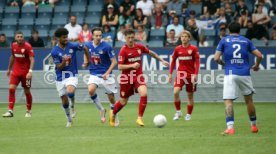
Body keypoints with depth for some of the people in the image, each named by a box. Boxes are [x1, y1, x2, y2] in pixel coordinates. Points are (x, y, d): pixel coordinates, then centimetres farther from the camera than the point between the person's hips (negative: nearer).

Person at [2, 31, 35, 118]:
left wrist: (30, 71, -31)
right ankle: (10, 111, -10)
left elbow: (32, 59, -19)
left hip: (26, 72, -4)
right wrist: (9, 69, 24)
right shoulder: (13, 45, 3)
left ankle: (29, 111, 23)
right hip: (15, 71, 4)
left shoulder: (27, 46, -14)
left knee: (27, 91, 6)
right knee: (11, 88, -11)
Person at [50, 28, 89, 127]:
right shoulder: (54, 51, -11)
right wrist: (64, 61, -32)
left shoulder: (73, 46, -9)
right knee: (64, 100, 8)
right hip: (60, 77, 1)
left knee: (70, 92, -30)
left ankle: (73, 107, 1)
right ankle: (69, 120, 29)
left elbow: (84, 48, 10)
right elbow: (59, 67, -12)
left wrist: (88, 61, 17)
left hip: (72, 75, -1)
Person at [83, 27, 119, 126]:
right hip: (94, 74, 2)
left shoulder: (107, 47, -14)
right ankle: (101, 110, -4)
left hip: (106, 76, -2)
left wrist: (107, 73, -20)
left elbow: (114, 61, -10)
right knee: (91, 90, -26)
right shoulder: (88, 45, -1)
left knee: (111, 97, 2)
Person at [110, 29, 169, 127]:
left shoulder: (139, 47, 0)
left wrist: (162, 60, 22)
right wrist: (132, 65, -30)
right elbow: (119, 67, -18)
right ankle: (113, 115, 39)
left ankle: (140, 118, -15)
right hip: (126, 78, -3)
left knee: (144, 94, -24)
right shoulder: (123, 50, -13)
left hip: (138, 76, 3)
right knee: (123, 102, 8)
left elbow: (151, 53, 19)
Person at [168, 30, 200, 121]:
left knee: (190, 95, 6)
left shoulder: (193, 49, -4)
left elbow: (197, 62, -4)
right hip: (180, 73, 1)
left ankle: (188, 114, 19)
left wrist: (195, 74, -13)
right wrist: (170, 74, 7)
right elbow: (173, 61, 11)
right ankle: (178, 112, -3)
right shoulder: (177, 49, 3)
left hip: (191, 74, -1)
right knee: (175, 92, -17)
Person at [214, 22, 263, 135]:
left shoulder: (224, 40, 7)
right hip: (244, 73, 2)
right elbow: (259, 55, 8)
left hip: (230, 74, -2)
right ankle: (253, 125, 25)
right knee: (249, 99, 17)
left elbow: (216, 58, -1)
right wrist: (256, 66, 27)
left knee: (228, 101, -6)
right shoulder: (246, 41, 12)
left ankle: (230, 127, -22)